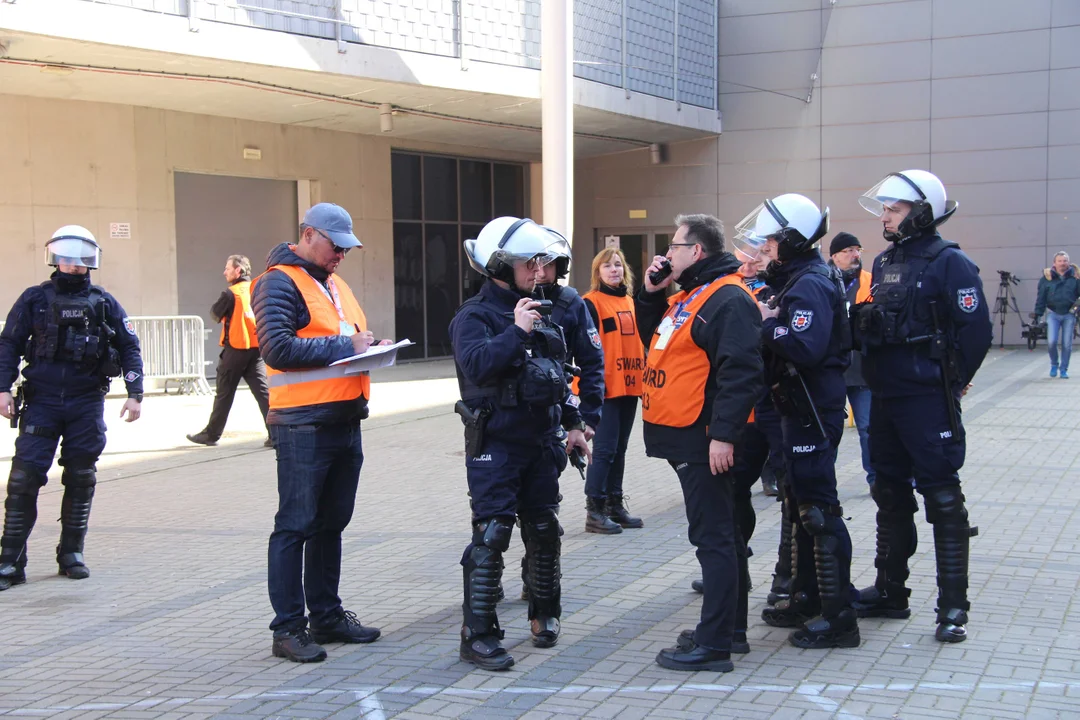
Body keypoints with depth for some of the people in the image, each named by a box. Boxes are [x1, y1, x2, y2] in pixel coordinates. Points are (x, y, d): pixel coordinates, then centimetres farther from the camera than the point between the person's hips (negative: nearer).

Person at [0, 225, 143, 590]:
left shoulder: (104, 302, 7)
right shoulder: (35, 299, 5)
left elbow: (128, 347, 9)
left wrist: (134, 393, 1)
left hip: (87, 404, 1)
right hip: (41, 400, -1)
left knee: (81, 480, 6)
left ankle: (72, 554, 18)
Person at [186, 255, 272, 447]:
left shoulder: (230, 294, -11)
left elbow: (215, 313, -1)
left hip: (235, 348, -5)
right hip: (257, 347, 5)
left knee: (224, 394, 6)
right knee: (263, 391, 1)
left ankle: (212, 434, 17)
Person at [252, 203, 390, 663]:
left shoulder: (336, 284, 20)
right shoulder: (279, 283, -8)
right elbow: (277, 348, -20)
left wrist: (372, 347, 6)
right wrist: (343, 346, -18)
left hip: (345, 421, 9)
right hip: (303, 426, -9)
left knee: (331, 524, 15)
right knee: (295, 526, -3)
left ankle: (327, 615, 25)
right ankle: (288, 629, 3)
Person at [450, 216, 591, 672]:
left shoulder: (536, 311, 12)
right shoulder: (475, 316, -9)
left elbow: (559, 373, 20)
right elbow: (475, 363, -29)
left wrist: (572, 424, 19)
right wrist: (516, 332, -28)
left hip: (541, 443, 7)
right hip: (495, 446, -7)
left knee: (544, 531, 14)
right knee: (491, 535, -7)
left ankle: (545, 614, 31)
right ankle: (477, 635, -1)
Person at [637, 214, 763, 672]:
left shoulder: (728, 299, -15)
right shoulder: (688, 295, 18)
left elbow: (740, 372, -22)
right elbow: (654, 337, 30)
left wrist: (724, 434, -25)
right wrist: (651, 293, 14)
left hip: (703, 440, -10)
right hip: (682, 435, 11)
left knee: (713, 536, -6)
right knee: (708, 534, 16)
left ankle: (714, 646, -3)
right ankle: (716, 629, 26)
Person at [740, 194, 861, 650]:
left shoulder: (810, 285, -18)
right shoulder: (798, 280, 14)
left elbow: (805, 348, -31)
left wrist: (766, 323, -20)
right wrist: (768, 319, 1)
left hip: (813, 413, -11)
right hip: (800, 410, 11)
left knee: (818, 510, -7)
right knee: (802, 505, 18)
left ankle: (838, 616, -2)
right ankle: (806, 600, 30)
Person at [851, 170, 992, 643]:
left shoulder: (949, 263, -11)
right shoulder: (885, 262, 13)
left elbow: (977, 329, -15)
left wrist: (951, 382, -9)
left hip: (928, 402, -8)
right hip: (885, 399, 8)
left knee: (942, 497, -3)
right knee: (890, 493, 15)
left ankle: (953, 607, 3)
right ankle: (890, 592, 27)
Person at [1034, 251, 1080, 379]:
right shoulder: (1047, 277, -1)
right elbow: (1041, 297, 3)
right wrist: (1037, 315, 0)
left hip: (1069, 314, 0)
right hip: (1053, 314, 0)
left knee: (1067, 344, 2)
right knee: (1051, 341, -11)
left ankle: (1064, 369, 17)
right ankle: (1054, 364, 14)